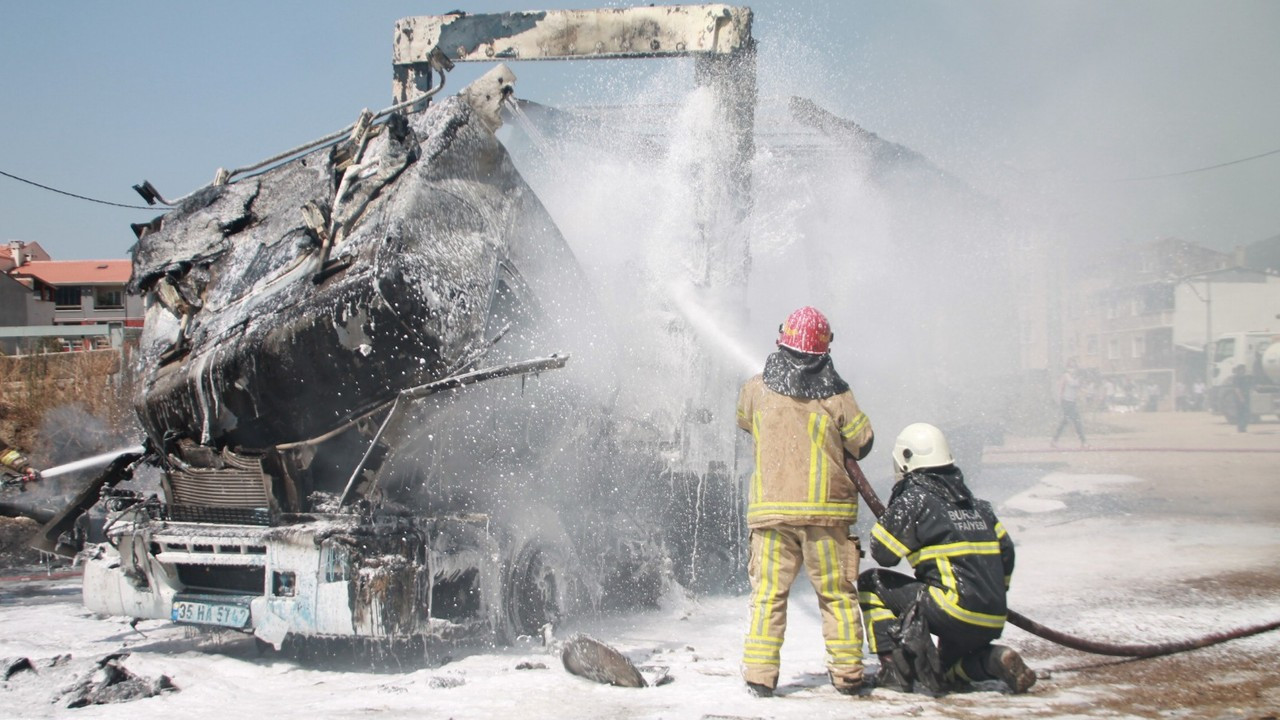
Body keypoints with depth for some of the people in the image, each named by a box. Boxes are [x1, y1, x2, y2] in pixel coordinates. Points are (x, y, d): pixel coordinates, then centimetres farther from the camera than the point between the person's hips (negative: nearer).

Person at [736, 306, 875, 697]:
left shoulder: (756, 390, -1)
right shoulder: (836, 394, -5)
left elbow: (743, 418, 20)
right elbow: (863, 444, 4)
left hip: (771, 510, 1)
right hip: (827, 510, -1)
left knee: (768, 592, 5)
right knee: (837, 593, 9)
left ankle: (760, 673, 0)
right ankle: (847, 672, 12)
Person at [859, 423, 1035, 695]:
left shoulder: (914, 498, -3)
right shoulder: (974, 502, 18)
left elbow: (882, 553, -1)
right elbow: (1005, 552, 21)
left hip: (957, 610, -7)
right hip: (992, 623, 7)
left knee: (871, 583, 8)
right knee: (943, 669, 31)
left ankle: (896, 669, -2)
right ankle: (993, 660, 2)